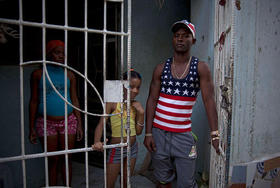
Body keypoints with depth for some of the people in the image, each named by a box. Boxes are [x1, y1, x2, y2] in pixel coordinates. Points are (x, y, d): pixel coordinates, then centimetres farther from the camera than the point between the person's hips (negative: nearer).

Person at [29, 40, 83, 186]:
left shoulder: (69, 75, 6)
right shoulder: (38, 74, 1)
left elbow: (75, 100, 8)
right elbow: (34, 101, 3)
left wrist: (79, 124, 4)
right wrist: (31, 128, 2)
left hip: (68, 121, 2)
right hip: (46, 122, -1)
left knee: (66, 159, 8)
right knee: (52, 160, 6)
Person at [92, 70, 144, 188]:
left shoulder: (136, 105, -2)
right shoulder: (113, 103, -15)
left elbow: (138, 132, 1)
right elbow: (101, 124, -21)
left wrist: (141, 113, -13)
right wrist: (97, 142, -39)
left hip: (132, 147, 4)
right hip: (116, 148, -4)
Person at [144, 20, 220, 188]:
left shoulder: (201, 68, -2)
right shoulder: (161, 68, 2)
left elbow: (209, 100, -8)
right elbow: (152, 101, 2)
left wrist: (215, 134, -16)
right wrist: (148, 133, -3)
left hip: (184, 135, -1)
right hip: (159, 132, 2)